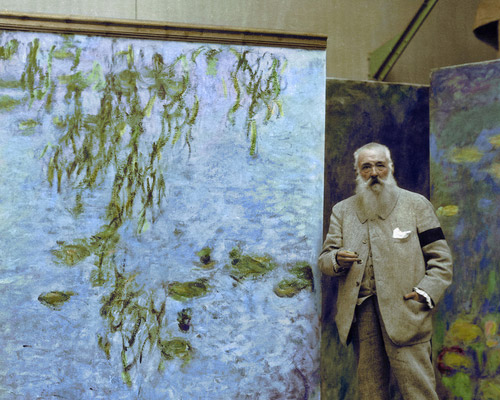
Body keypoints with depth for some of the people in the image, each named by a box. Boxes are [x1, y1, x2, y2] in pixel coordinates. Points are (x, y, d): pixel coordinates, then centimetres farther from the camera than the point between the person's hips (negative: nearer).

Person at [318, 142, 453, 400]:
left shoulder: (416, 204, 10)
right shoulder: (342, 210, 16)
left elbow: (440, 258, 6)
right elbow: (324, 260, 14)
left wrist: (427, 292, -10)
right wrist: (337, 260, -10)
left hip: (405, 310, -2)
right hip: (360, 312, 3)